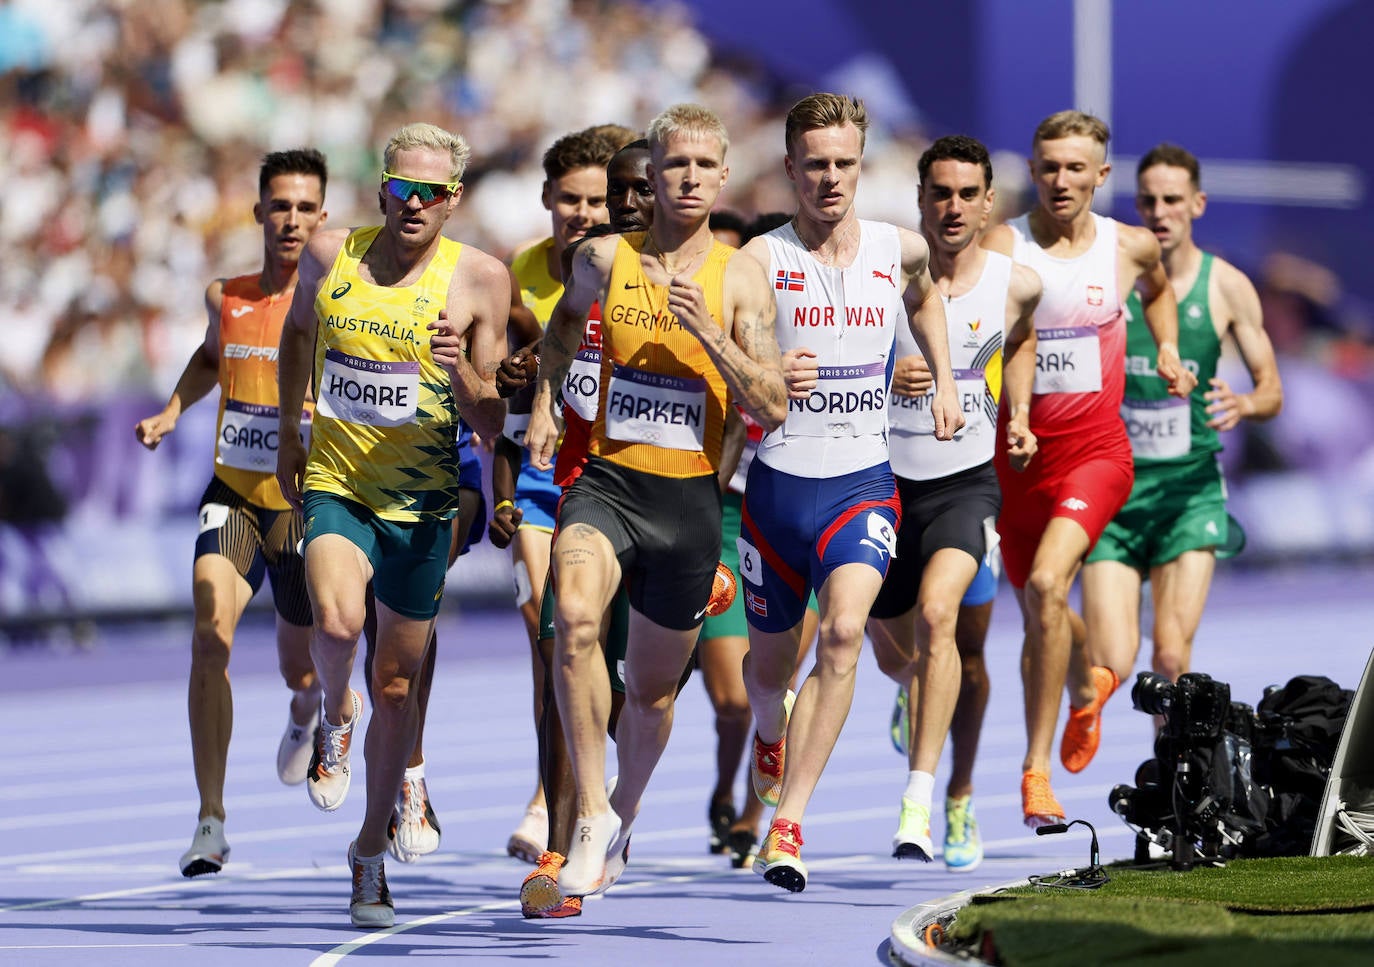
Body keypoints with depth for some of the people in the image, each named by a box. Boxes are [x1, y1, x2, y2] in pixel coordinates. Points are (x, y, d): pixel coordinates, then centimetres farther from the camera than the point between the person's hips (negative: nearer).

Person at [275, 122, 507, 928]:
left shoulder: (479, 279, -7)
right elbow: (298, 332, 21)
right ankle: (336, 716, 6)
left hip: (422, 501, 0)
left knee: (397, 684, 8)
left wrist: (459, 374, -25)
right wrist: (289, 435, 24)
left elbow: (492, 423, -4)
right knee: (336, 620, -29)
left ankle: (372, 854, 25)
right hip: (334, 485, 0)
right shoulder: (330, 257, -2)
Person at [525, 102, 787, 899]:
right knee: (575, 619, -31)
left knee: (653, 686, 14)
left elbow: (773, 407, -9)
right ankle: (593, 818, -24)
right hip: (608, 482, 0)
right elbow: (566, 323, 25)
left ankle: (623, 818, 43)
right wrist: (544, 403, 15)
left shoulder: (739, 279, -3)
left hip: (690, 498, 0)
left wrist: (708, 332, -19)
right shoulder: (605, 259, 1)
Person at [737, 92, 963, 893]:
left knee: (844, 632, -23)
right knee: (773, 656, 15)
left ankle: (788, 821, -24)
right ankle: (771, 736, 53)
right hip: (778, 483, -1)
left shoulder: (900, 250, 3)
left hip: (863, 483, 1)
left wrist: (944, 381, 18)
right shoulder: (760, 262, -8)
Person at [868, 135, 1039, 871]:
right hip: (886, 480, 1)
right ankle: (921, 694, 56)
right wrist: (882, 381, -24)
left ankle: (927, 798, -31)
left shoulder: (1015, 285, -2)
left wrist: (1018, 418, 9)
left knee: (937, 612, -28)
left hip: (966, 483, -1)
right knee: (892, 654, 16)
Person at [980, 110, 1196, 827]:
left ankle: (1037, 767, -20)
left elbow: (1158, 290, 28)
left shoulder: (1130, 248, 3)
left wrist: (1168, 351, 12)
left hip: (1096, 450, -1)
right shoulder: (1003, 248, -6)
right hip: (1018, 448, 1)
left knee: (1046, 585, -23)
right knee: (1037, 611, 13)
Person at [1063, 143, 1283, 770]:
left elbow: (1272, 390, 6)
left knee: (1172, 657, -14)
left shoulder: (1227, 288, 1)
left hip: (1190, 488, 0)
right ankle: (1082, 702, 27)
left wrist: (1245, 406, -17)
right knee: (1109, 666, -10)